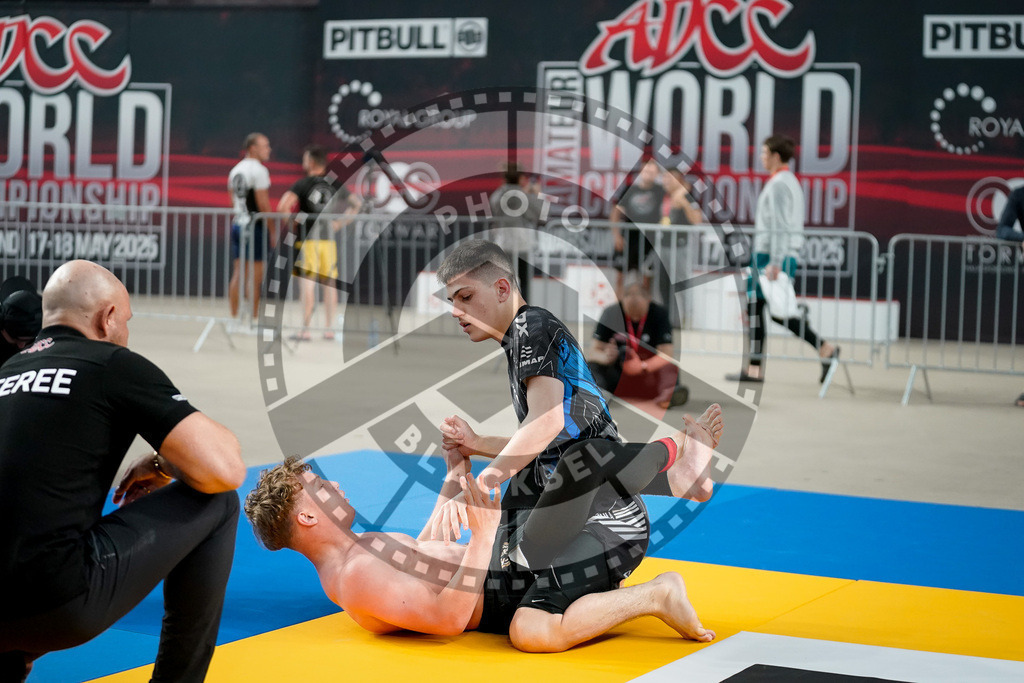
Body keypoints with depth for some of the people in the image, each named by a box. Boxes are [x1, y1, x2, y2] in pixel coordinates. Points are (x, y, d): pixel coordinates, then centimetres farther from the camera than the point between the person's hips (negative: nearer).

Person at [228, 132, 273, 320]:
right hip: (255, 225, -8)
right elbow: (263, 203, -15)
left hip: (237, 223, 8)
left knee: (238, 274, 9)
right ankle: (254, 317, -1)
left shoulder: (235, 170, 14)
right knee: (256, 274, -2)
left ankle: (234, 316, 10)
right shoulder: (259, 170, -11)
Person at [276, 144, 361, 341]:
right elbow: (356, 203, 16)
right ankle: (329, 328, 14)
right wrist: (339, 223, 14)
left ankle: (305, 330, -5)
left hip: (308, 240, -5)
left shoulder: (302, 185, -8)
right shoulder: (334, 185, 7)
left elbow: (282, 206, -21)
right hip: (328, 239, 5)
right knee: (329, 284, 10)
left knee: (307, 284, -4)